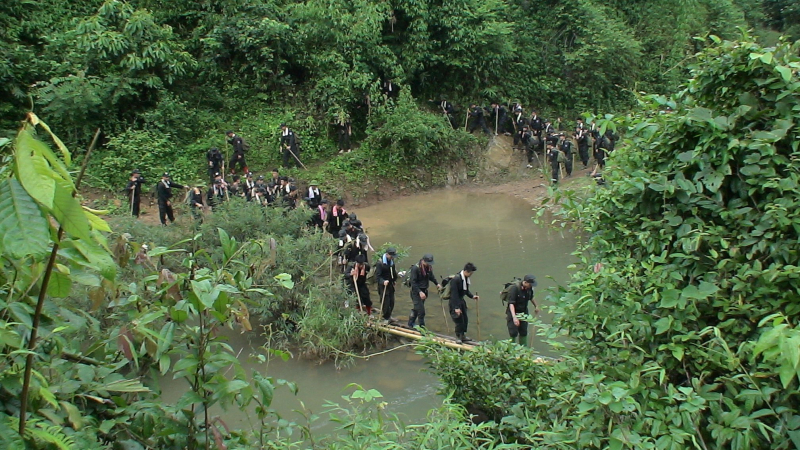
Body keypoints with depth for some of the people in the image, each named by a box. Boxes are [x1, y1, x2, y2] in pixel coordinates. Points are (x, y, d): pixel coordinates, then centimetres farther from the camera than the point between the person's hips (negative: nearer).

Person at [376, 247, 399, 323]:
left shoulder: (392, 261, 6)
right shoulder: (380, 263, -18)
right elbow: (377, 275, -20)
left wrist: (395, 279, 15)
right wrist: (383, 281, -34)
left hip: (390, 285, 8)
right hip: (383, 286, -8)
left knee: (391, 302, 14)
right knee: (385, 302, -6)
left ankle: (389, 316, 30)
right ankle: (386, 318, 7)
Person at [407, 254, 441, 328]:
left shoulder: (429, 267, 0)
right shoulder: (415, 268, -21)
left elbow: (431, 276, 18)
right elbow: (413, 282, -22)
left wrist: (437, 284, 3)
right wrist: (420, 292, -29)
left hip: (424, 291, 7)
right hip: (416, 292, -7)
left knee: (416, 309, 18)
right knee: (421, 311, -10)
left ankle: (410, 325, 32)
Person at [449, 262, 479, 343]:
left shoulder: (466, 278, 0)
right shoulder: (456, 279, -27)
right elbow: (454, 294, -27)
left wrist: (472, 296, 1)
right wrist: (456, 307, -27)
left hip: (461, 300, 9)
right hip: (455, 302, -9)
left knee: (465, 319, 15)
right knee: (459, 320, -5)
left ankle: (463, 336, 31)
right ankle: (458, 337, 13)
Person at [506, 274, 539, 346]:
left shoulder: (529, 288, -5)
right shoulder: (514, 288, -27)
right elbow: (511, 303, -32)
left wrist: (536, 306, 28)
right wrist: (514, 317, -40)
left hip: (523, 312, 6)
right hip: (513, 312, -6)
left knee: (523, 332, 10)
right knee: (513, 333, -6)